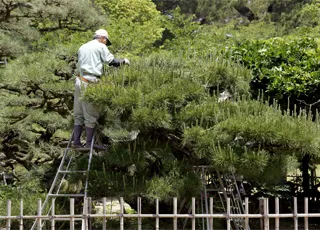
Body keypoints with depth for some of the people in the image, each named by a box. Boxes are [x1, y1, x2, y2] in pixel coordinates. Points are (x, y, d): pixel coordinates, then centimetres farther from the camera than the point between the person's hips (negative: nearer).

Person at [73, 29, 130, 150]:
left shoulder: (82, 47, 22)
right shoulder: (100, 47, 0)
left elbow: (79, 65, 19)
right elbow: (112, 61, -7)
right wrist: (124, 61, 10)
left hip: (79, 81, 7)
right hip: (90, 83, -7)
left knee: (79, 114, 11)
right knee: (91, 114, -1)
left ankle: (76, 141, 10)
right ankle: (89, 143, 2)